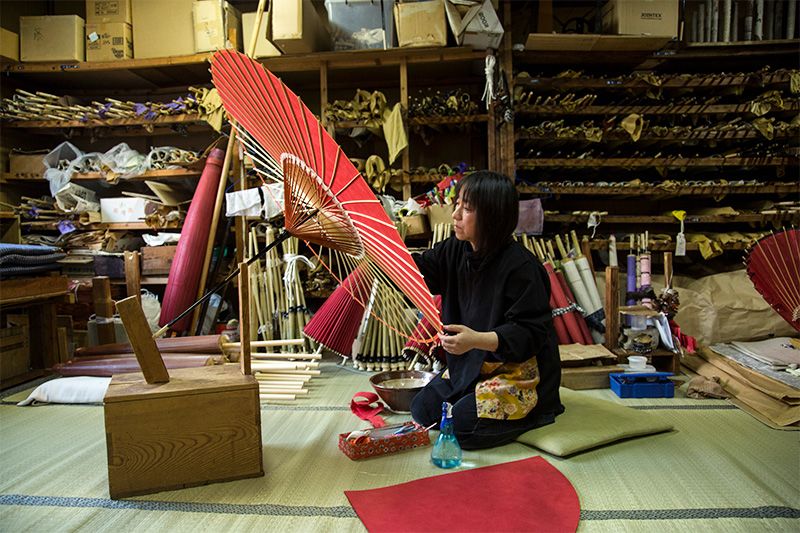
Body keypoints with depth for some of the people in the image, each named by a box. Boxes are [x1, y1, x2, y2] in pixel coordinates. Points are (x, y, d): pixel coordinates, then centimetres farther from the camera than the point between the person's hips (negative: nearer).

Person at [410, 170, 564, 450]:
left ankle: (535, 414, 7)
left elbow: (530, 333, -25)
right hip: (470, 364, 8)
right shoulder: (456, 251, -3)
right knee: (422, 409, 4)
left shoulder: (521, 266, -25)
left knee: (461, 427, -17)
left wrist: (478, 340, -39)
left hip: (519, 372, -7)